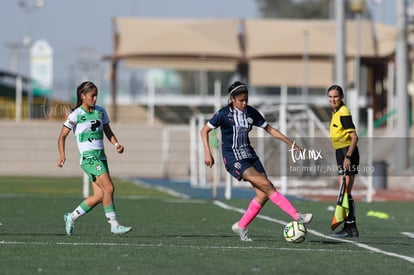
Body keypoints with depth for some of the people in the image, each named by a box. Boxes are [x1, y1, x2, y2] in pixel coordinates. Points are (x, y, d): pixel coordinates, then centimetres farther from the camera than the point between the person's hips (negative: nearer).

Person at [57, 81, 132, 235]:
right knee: (109, 188, -18)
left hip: (100, 157, 7)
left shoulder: (101, 112, 10)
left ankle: (71, 217, 18)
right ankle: (114, 225, -13)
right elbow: (62, 136, -4)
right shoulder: (76, 115, -7)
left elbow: (108, 132, 19)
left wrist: (116, 144, 0)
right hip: (88, 157, -7)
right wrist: (62, 155, -19)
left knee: (99, 196, 2)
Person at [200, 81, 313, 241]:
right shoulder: (224, 114, -9)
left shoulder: (251, 112, 5)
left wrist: (290, 143, 8)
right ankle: (297, 217, -20)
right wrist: (208, 153, -10)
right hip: (233, 159, -6)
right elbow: (204, 131, -1)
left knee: (263, 194, -5)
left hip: (249, 155, 6)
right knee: (266, 185, -18)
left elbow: (269, 129, 12)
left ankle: (241, 227, 10)